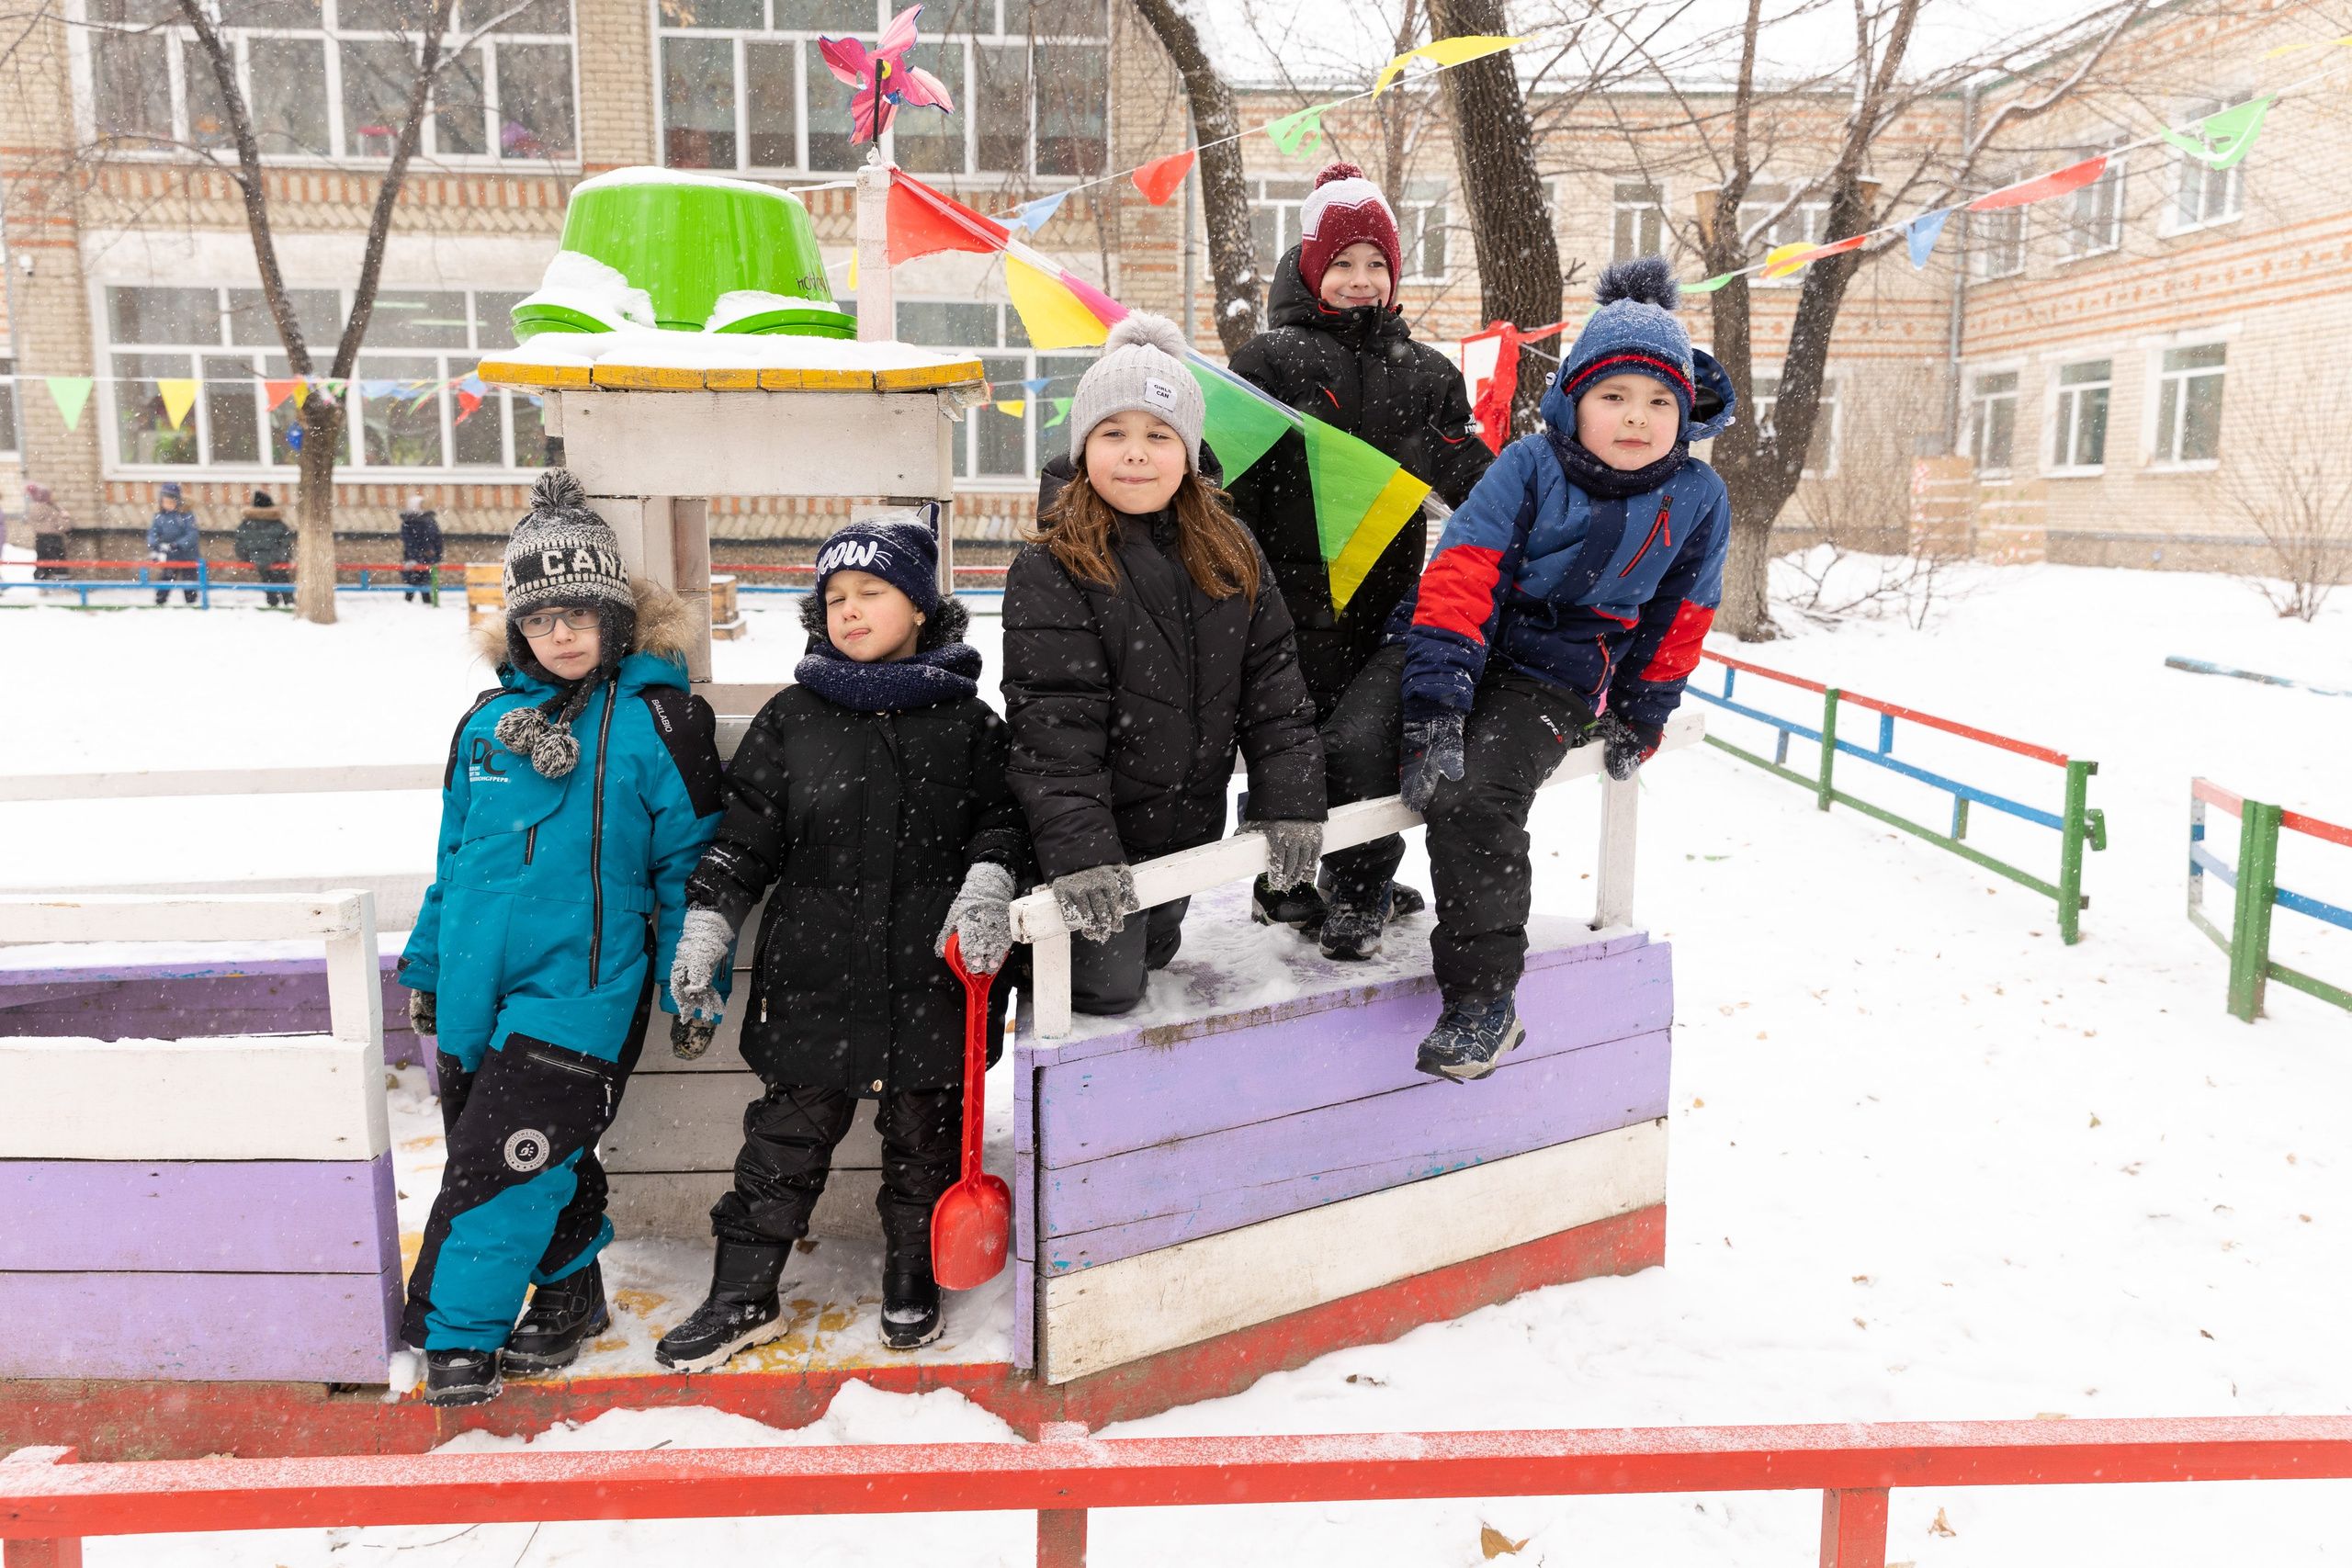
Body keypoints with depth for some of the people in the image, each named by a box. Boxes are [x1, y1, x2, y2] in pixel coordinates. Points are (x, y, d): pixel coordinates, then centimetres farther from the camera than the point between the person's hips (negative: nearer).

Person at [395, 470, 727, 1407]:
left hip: (582, 991, -6)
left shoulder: (658, 720, -7)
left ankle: (456, 1333, 10)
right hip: (479, 985, 6)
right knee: (541, 1155, 15)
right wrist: (426, 964, 21)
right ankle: (571, 1295, 34)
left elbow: (690, 858, -4)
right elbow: (455, 853, 18)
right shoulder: (488, 722, 9)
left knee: (498, 1159, -6)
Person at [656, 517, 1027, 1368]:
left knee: (925, 1136, 13)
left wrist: (989, 879, -11)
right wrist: (705, 925, -3)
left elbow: (1005, 814, 8)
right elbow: (745, 834, 4)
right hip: (815, 975, 0)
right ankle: (743, 1296, 24)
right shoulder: (791, 718, 2)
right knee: (787, 1134, 8)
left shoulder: (967, 722, 1)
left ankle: (911, 1280, 34)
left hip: (932, 975, 0)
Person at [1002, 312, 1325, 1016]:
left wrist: (1290, 807, -7)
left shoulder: (1232, 555, 2)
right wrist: (1080, 853, -28)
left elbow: (1273, 687, 2)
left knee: (1153, 955, 20)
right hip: (1097, 835, -5)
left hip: (1191, 825, 5)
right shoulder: (1049, 570, -16)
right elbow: (1053, 727, -21)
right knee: (1105, 989, 0)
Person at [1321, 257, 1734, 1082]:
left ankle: (1483, 997, -10)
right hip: (1458, 644, 1)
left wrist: (1638, 718, 13)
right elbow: (1460, 575, -18)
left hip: (1552, 679, -1)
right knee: (1352, 748, -22)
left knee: (1475, 803, -26)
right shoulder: (1528, 467, -10)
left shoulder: (1698, 500, -2)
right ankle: (1358, 888, 11)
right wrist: (1435, 707, -27)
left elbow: (1676, 621, 12)